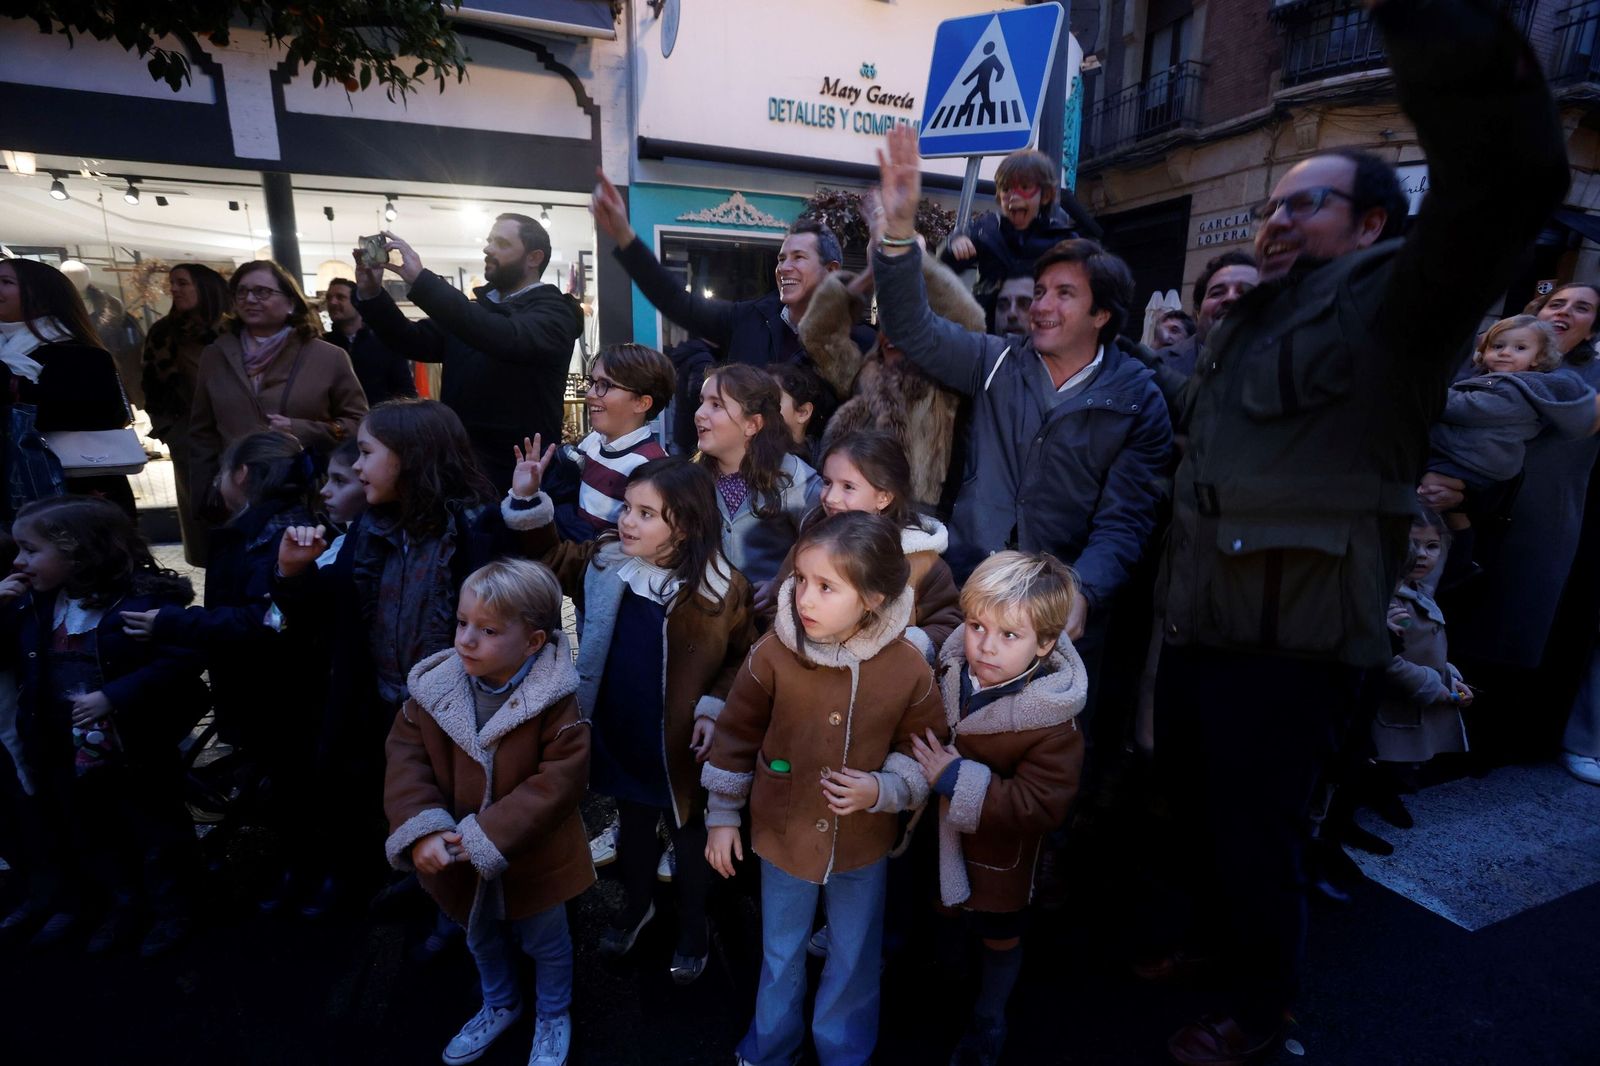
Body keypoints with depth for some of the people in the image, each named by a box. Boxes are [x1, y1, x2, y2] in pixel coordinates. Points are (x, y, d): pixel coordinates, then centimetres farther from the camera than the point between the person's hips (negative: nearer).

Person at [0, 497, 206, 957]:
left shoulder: (144, 599, -22)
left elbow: (181, 662, -27)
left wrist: (114, 697, -30)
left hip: (137, 751, -7)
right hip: (67, 755, 7)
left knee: (156, 833, 12)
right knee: (90, 838, 23)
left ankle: (171, 910, 31)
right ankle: (121, 904, 44)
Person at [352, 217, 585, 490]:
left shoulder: (554, 313, -7)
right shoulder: (476, 310, 17)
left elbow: (506, 338, -27)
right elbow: (413, 342, 11)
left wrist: (421, 279, -27)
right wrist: (371, 295, -5)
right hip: (459, 461, 6)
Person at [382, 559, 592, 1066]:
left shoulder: (553, 702, -26)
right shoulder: (434, 687, -13)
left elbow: (557, 783, -26)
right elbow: (406, 758, -11)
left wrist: (486, 838, -28)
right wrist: (421, 829, -25)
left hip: (531, 858, -4)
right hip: (457, 858, 4)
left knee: (545, 942, 22)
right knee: (482, 938, 31)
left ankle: (553, 1017, 51)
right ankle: (499, 1005, 60)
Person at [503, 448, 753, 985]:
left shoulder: (724, 588, -20)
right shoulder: (605, 561, -8)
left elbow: (743, 658, -9)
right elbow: (552, 557, 7)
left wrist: (713, 708, -19)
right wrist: (526, 501, -7)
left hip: (678, 743, -4)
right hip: (618, 735, 4)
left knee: (688, 835, 19)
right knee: (633, 825, 27)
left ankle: (693, 928, 45)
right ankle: (637, 902, 55)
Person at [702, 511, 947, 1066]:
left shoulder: (908, 668, -22)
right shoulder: (773, 653, -23)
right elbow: (736, 735, -8)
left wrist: (881, 790, -24)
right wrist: (722, 815, 0)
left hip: (863, 846, 0)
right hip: (784, 835, 0)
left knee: (855, 962, 25)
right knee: (781, 959, 25)